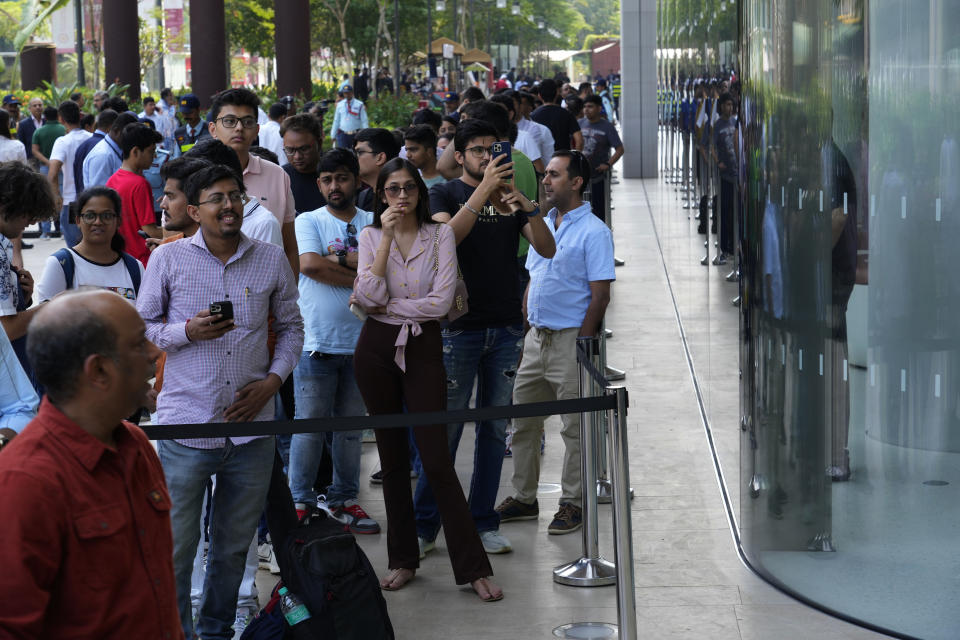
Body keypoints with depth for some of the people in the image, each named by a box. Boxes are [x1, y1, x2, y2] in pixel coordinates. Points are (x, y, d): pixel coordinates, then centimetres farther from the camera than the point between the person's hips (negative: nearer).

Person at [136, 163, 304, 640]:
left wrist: (273, 379, 0)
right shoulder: (168, 259, -1)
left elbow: (291, 327, 16)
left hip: (252, 429, 3)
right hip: (186, 426, -2)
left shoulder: (271, 261, 5)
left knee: (234, 546, 14)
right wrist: (188, 331, -15)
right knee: (176, 545, 0)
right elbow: (141, 327, 4)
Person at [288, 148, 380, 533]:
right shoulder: (309, 221, 4)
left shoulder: (374, 223, 9)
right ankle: (300, 501, 6)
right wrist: (362, 276, -10)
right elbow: (309, 263, -14)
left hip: (361, 340, 3)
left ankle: (344, 499, 20)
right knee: (309, 425, -3)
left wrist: (339, 259, -13)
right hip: (316, 341, -2)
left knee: (352, 425, 10)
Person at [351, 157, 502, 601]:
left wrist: (386, 307, -8)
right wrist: (387, 237, -13)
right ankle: (402, 560, 19)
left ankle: (473, 567, -3)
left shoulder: (440, 235, 0)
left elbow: (442, 300, -10)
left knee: (436, 459, -8)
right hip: (377, 348, 2)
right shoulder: (371, 236, 4)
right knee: (392, 456, 9)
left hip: (424, 348, -2)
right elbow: (368, 296, -11)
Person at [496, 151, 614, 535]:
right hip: (536, 337, 8)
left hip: (570, 339, -8)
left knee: (575, 427, 1)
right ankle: (523, 499, 22)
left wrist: (582, 344, -17)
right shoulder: (541, 226, 13)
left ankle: (572, 503, 10)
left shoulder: (593, 232, -11)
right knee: (523, 422, 11)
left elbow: (600, 294, -14)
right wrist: (525, 332, 12)